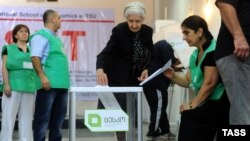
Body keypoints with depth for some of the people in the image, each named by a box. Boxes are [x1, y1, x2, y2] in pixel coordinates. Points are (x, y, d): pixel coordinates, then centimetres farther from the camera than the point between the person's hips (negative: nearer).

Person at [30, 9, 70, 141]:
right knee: (43, 117, -4)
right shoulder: (41, 36, -5)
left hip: (61, 83, 9)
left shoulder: (56, 38, 22)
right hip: (49, 83, -9)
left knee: (59, 116, 12)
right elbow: (35, 57, -16)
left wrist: (65, 79, 20)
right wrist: (42, 76, -24)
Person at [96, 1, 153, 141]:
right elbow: (105, 52, -30)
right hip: (117, 76, -4)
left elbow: (149, 53, 9)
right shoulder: (119, 30, -20)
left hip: (135, 77, 5)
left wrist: (146, 69, -9)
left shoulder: (148, 31, -6)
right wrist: (100, 69, -49)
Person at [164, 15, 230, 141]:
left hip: (217, 104, -8)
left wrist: (192, 105, -15)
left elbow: (209, 84, -18)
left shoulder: (213, 51, -15)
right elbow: (188, 81, 15)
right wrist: (173, 76, -5)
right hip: (205, 104, 8)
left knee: (189, 117, -24)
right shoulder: (195, 55, 12)